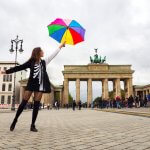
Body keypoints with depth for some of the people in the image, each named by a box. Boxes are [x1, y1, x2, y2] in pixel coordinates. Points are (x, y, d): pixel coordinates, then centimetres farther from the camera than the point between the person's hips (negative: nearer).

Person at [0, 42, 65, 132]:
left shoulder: (44, 62, 14)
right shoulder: (31, 62, 4)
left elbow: (53, 55, 16)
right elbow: (20, 67, 3)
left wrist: (61, 46, 18)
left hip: (40, 85, 3)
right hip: (31, 84, -3)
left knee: (36, 104, -2)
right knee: (24, 102, -3)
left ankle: (33, 125, 2)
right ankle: (15, 120, 10)